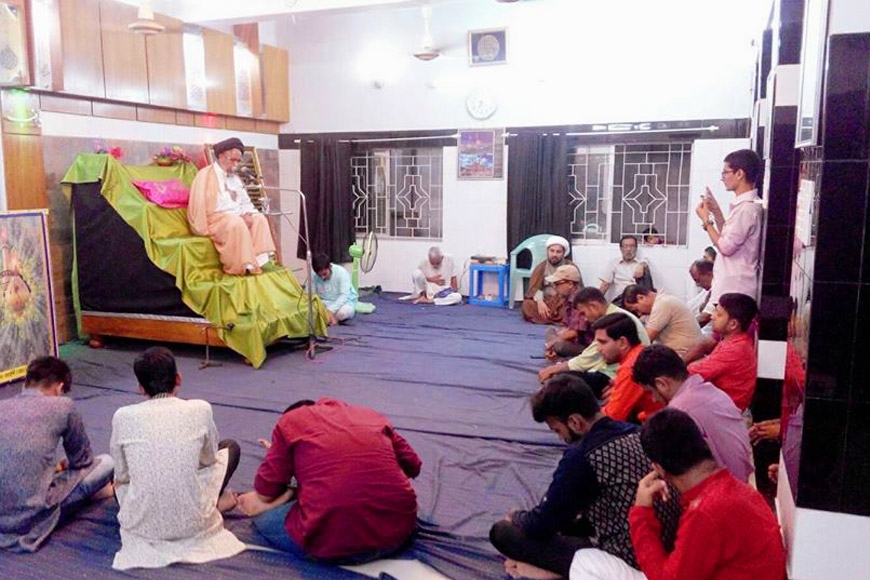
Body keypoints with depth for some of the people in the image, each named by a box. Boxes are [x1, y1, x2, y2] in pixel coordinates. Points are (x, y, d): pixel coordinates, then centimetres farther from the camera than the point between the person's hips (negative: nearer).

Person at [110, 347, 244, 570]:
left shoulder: (123, 417, -6)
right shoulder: (200, 409, -8)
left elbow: (122, 475, 7)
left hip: (141, 525, 2)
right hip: (193, 522, -2)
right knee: (231, 447, 21)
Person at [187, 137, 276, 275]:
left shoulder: (235, 178, 19)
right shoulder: (206, 175, -6)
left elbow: (245, 202, 16)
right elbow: (215, 205, -16)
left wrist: (247, 215, -8)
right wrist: (239, 215, -21)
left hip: (237, 217, 8)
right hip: (214, 218, -8)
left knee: (259, 219, -12)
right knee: (237, 223, -34)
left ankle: (259, 259, -21)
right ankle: (244, 267, -31)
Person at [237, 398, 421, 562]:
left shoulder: (290, 421, 13)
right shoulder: (372, 416, 22)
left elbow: (266, 492, 12)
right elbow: (412, 465, 26)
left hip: (331, 542, -3)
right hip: (397, 531, 3)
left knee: (262, 513, 23)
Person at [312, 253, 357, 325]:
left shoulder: (341, 272, -21)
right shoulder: (313, 276, -12)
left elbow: (345, 296, -27)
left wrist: (330, 310, -38)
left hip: (345, 301, -2)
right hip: (325, 303, 3)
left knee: (343, 312, -38)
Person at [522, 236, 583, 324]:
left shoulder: (571, 267, 2)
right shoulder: (541, 267, 3)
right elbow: (534, 288, -8)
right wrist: (540, 302, -30)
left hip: (566, 303, 0)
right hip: (546, 302, 0)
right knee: (527, 305, -28)